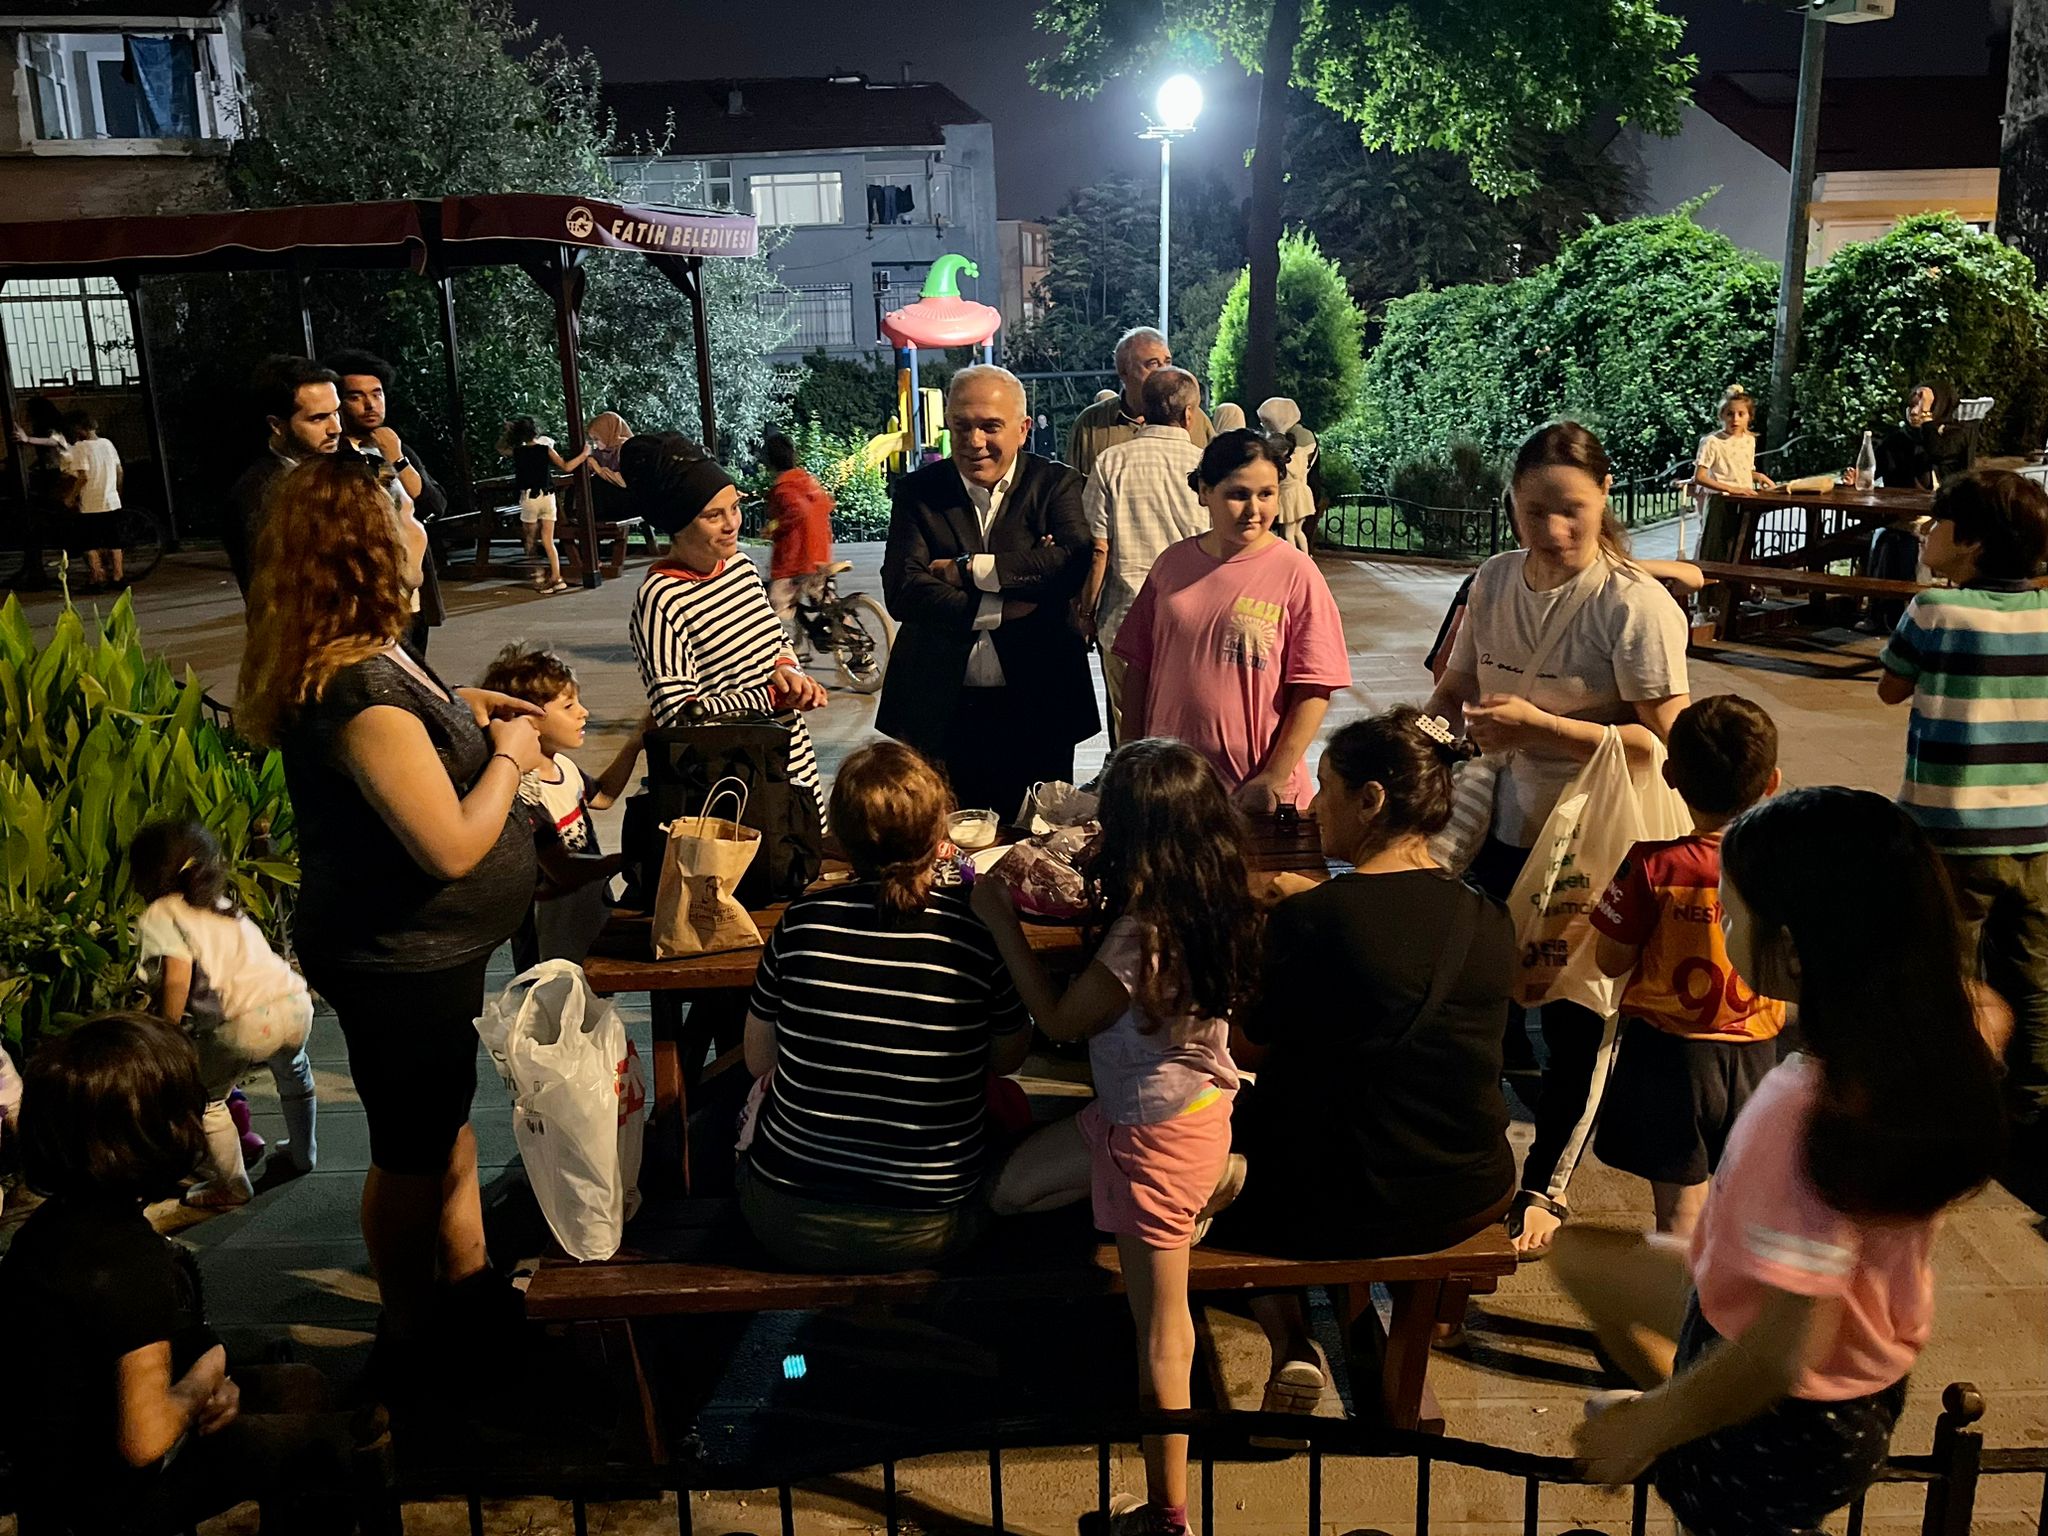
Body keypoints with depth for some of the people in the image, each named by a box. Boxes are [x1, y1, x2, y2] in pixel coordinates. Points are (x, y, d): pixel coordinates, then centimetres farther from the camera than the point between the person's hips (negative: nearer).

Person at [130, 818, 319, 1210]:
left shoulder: (159, 915, 3)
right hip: (296, 1004, 8)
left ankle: (231, 1184, 23)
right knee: (292, 1074, 36)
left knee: (204, 1097, 16)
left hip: (248, 1023, -8)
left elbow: (178, 975, -11)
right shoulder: (224, 905, 26)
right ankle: (302, 1153, 54)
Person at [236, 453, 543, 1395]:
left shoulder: (364, 656, 0)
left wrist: (458, 709, 7)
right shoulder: (360, 690, -31)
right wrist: (507, 756, -16)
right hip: (401, 964, -10)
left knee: (447, 1130, 25)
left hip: (426, 947, 10)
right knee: (413, 1157, 11)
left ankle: (470, 1292, 45)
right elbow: (452, 845, -31)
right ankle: (411, 1345, 32)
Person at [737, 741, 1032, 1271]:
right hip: (930, 1229, -1)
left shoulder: (801, 921, -12)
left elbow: (759, 1061, 2)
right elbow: (1007, 1060, 2)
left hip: (790, 1224, 1)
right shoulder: (979, 930, -16)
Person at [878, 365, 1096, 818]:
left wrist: (968, 569, -15)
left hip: (1036, 708, 0)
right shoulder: (916, 492, 4)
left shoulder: (1057, 485, 2)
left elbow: (1078, 564, -17)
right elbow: (901, 592, -9)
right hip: (938, 710, 1)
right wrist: (1001, 609, -17)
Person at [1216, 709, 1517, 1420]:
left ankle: (1288, 1340, 12)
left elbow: (1248, 1048, -8)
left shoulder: (1309, 921, -21)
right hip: (1474, 1201, 5)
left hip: (1338, 1214, -5)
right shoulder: (1489, 921, -5)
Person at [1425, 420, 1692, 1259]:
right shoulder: (1496, 579, -1)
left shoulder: (1636, 607, -19)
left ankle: (1544, 1187, 33)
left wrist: (1537, 725, -26)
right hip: (1505, 833, 5)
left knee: (1577, 1024, 11)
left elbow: (1664, 742, -22)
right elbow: (1455, 688, 12)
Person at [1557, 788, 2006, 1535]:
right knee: (1577, 1251, 19)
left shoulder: (1806, 1113, -37)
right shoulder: (1924, 1052, -15)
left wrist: (1652, 1424, -17)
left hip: (1784, 1427, -8)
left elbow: (1784, 1355, -31)